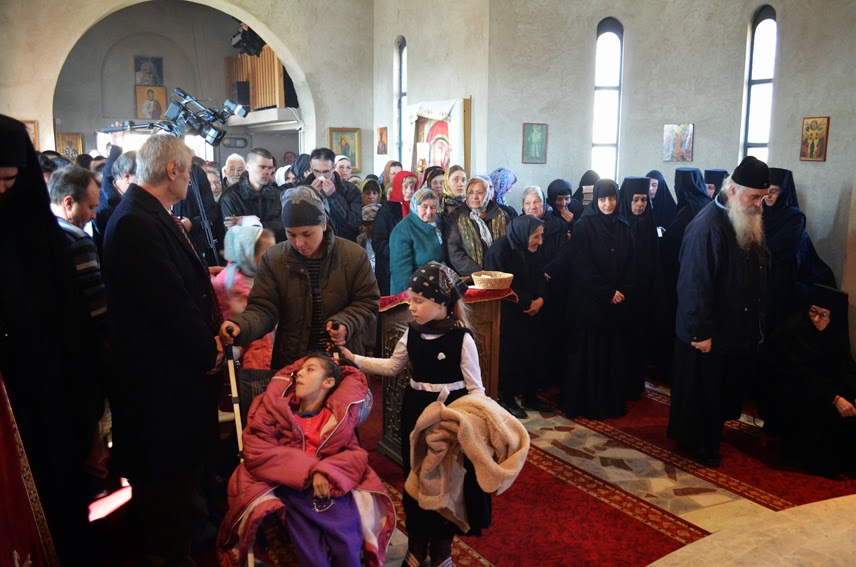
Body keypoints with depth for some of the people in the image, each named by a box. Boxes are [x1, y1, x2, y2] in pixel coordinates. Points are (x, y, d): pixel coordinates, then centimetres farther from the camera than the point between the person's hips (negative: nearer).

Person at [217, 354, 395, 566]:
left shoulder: (339, 415, 13)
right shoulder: (276, 406, 10)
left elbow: (356, 454, 4)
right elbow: (257, 452, -1)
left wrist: (326, 472, -18)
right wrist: (309, 471, -11)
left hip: (333, 488, 1)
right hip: (290, 488, -1)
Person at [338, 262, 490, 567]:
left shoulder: (462, 338, -17)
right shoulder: (412, 333, -2)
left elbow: (475, 388, -11)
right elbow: (392, 366, 13)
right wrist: (353, 358, 5)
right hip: (416, 411, 5)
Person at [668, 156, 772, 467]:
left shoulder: (750, 222, 5)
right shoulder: (707, 227, -22)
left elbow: (759, 274, 14)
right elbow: (695, 284, -24)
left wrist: (759, 321, 13)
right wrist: (701, 332, -22)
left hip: (742, 329, 8)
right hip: (710, 334, -8)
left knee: (728, 390, 19)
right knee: (702, 391, 8)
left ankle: (712, 435, 37)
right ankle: (699, 443, 26)